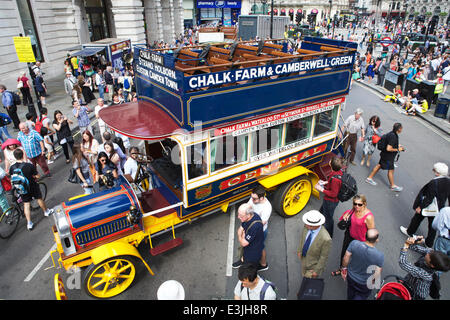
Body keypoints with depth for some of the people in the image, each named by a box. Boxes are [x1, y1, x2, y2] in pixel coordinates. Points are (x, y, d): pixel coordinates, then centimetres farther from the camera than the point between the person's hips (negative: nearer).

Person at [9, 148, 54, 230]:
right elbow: (37, 176, -17)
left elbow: (12, 177, 2)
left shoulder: (12, 167, -14)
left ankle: (29, 223, 14)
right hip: (32, 186, -3)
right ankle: (46, 211, 43)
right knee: (39, 199, 21)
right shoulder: (29, 165, -25)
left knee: (26, 204, 12)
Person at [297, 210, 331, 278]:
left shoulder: (326, 239, -39)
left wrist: (316, 271, -13)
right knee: (304, 276, 30)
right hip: (304, 258, 6)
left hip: (314, 265, -5)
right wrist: (299, 251, 8)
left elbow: (324, 257, -23)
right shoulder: (307, 226, -23)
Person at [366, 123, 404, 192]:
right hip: (388, 157, -9)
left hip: (385, 155, 9)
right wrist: (397, 149, -18)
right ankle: (393, 186, 20)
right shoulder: (393, 137, -29)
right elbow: (388, 149, -31)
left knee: (379, 165, 18)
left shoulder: (392, 133, 1)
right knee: (391, 170, 5)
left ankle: (370, 178, 28)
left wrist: (397, 145, 12)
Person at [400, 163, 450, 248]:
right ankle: (429, 243, 34)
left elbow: (429, 199, -26)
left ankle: (409, 232, 42)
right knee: (433, 226, 20)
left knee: (417, 219, 20)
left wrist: (420, 207, -15)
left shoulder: (434, 183, -30)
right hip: (439, 209, 6)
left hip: (427, 207, -6)